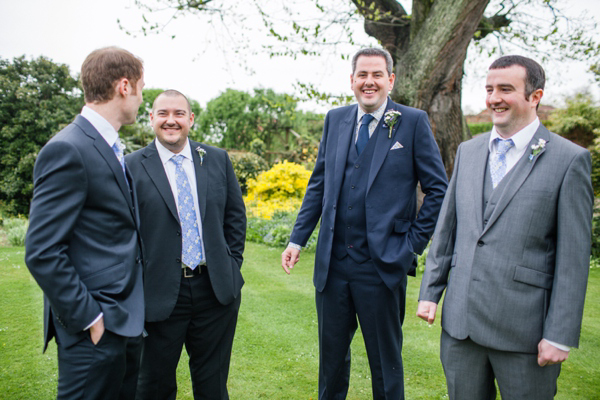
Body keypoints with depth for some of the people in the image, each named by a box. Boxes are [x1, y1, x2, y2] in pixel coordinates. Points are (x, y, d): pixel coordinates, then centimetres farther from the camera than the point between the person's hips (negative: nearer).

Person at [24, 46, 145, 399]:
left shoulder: (111, 149, 11)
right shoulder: (68, 150, -18)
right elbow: (42, 252, -20)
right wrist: (88, 318, -17)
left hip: (126, 318, 9)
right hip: (95, 329, -9)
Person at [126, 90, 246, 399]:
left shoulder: (217, 159, 6)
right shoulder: (133, 166, -3)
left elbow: (235, 216, 10)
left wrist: (231, 265, 4)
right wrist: (137, 284, -6)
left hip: (218, 290, 3)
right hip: (160, 293, -2)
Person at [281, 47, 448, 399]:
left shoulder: (413, 122, -4)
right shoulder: (335, 120, 9)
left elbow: (438, 190, -2)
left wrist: (414, 242, -6)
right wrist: (298, 239, 9)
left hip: (383, 266, -4)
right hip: (332, 263, 4)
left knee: (386, 362, 13)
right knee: (331, 355, 19)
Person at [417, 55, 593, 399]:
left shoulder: (570, 159, -6)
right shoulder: (468, 151, 9)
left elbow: (574, 258, -8)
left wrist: (560, 336, -9)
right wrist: (430, 292, 9)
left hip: (523, 329, -4)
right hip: (460, 319, 5)